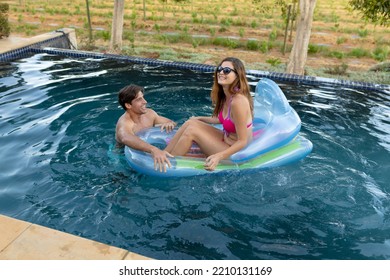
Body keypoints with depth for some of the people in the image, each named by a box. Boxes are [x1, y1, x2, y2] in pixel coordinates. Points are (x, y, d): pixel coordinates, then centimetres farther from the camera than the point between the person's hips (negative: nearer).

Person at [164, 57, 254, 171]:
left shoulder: (238, 101, -26)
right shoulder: (226, 96, 0)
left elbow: (242, 142, -23)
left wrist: (218, 156, -33)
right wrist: (200, 119, 23)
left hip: (235, 152, -8)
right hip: (227, 139, 8)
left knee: (191, 131, -18)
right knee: (191, 123, -3)